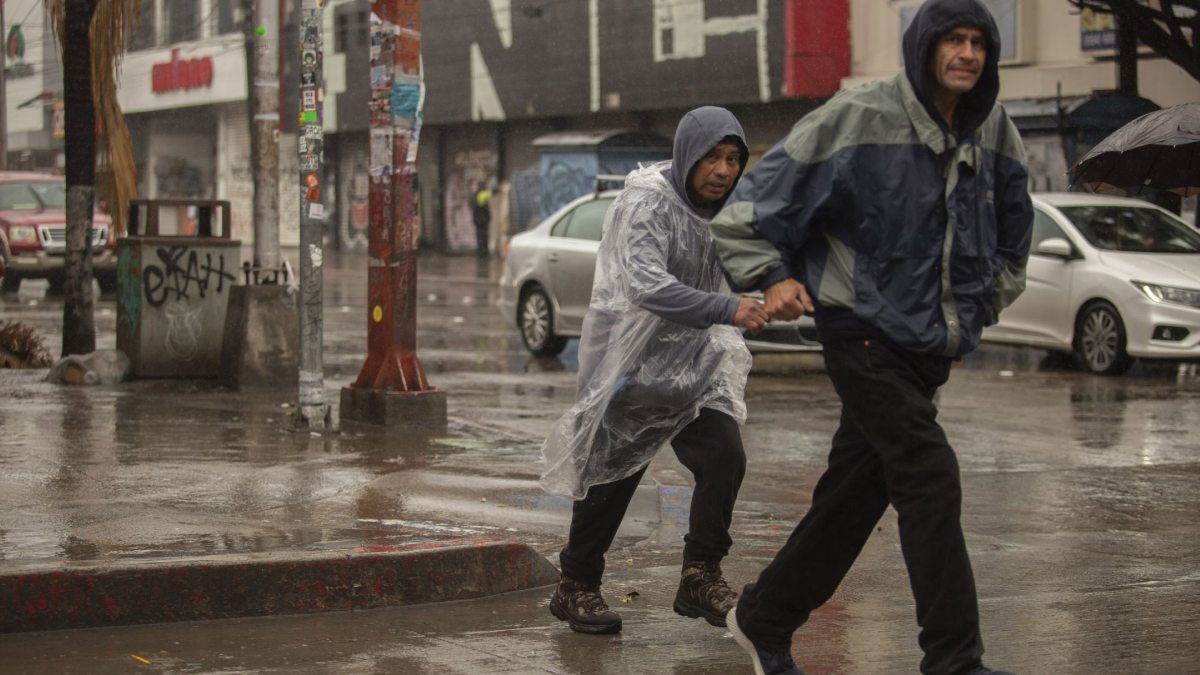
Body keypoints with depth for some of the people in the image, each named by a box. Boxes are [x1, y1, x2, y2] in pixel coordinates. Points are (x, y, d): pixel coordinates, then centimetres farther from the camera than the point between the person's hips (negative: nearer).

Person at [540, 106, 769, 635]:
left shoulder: (718, 210, 7)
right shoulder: (647, 203, -19)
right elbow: (646, 285, -33)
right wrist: (727, 310, -41)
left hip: (689, 363, 7)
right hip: (632, 363, -7)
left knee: (724, 457, -7)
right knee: (612, 474, 2)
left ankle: (699, 580, 4)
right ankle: (576, 587, 17)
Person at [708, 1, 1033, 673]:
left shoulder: (995, 134, 6)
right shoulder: (859, 118, -12)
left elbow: (1013, 229, 26)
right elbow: (759, 199, -6)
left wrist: (985, 302, 20)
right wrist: (773, 276, -14)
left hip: (931, 348, 7)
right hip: (866, 336, -7)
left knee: (855, 493, 12)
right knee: (930, 479, -16)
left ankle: (765, 619, 28)